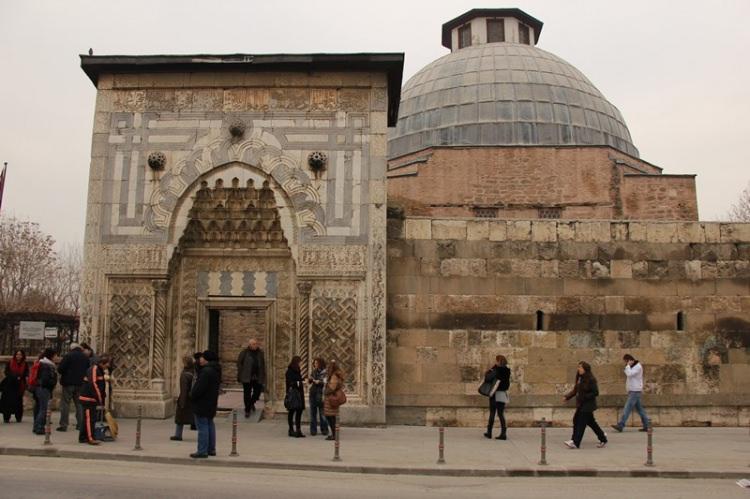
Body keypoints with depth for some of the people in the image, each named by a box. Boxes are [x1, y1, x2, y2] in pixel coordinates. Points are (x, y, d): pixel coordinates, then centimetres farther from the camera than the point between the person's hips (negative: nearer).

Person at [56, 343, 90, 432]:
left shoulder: (68, 355, -9)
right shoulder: (86, 357, 7)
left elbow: (60, 369, -13)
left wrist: (64, 374, 6)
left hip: (68, 382, -5)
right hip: (81, 384, 5)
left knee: (65, 403, 1)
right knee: (79, 404, 11)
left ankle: (63, 425, -1)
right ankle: (80, 424, 11)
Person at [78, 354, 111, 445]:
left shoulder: (101, 371, 16)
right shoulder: (93, 369, -15)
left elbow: (102, 387, 18)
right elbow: (93, 384, -22)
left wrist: (102, 400, 12)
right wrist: (100, 400, -21)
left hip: (93, 399, 10)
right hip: (88, 398, -10)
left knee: (87, 418, 14)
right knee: (90, 418, -8)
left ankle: (83, 438, 20)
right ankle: (91, 438, -7)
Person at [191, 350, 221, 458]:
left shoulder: (206, 371, -22)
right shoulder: (216, 370, 10)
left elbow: (199, 388, -24)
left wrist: (192, 396, -8)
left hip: (202, 403, -10)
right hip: (211, 403, 10)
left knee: (202, 426, -5)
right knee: (210, 425, 16)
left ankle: (202, 451, -2)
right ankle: (211, 449, 23)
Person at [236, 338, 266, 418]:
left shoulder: (260, 353, 5)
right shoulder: (244, 353, -5)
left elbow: (263, 365, 9)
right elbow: (239, 364, -3)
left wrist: (263, 376, 5)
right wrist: (239, 376, -7)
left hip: (257, 377, 3)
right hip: (247, 378, -3)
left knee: (257, 392, 7)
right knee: (247, 394, 4)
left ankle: (252, 403, 37)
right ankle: (247, 410, 16)